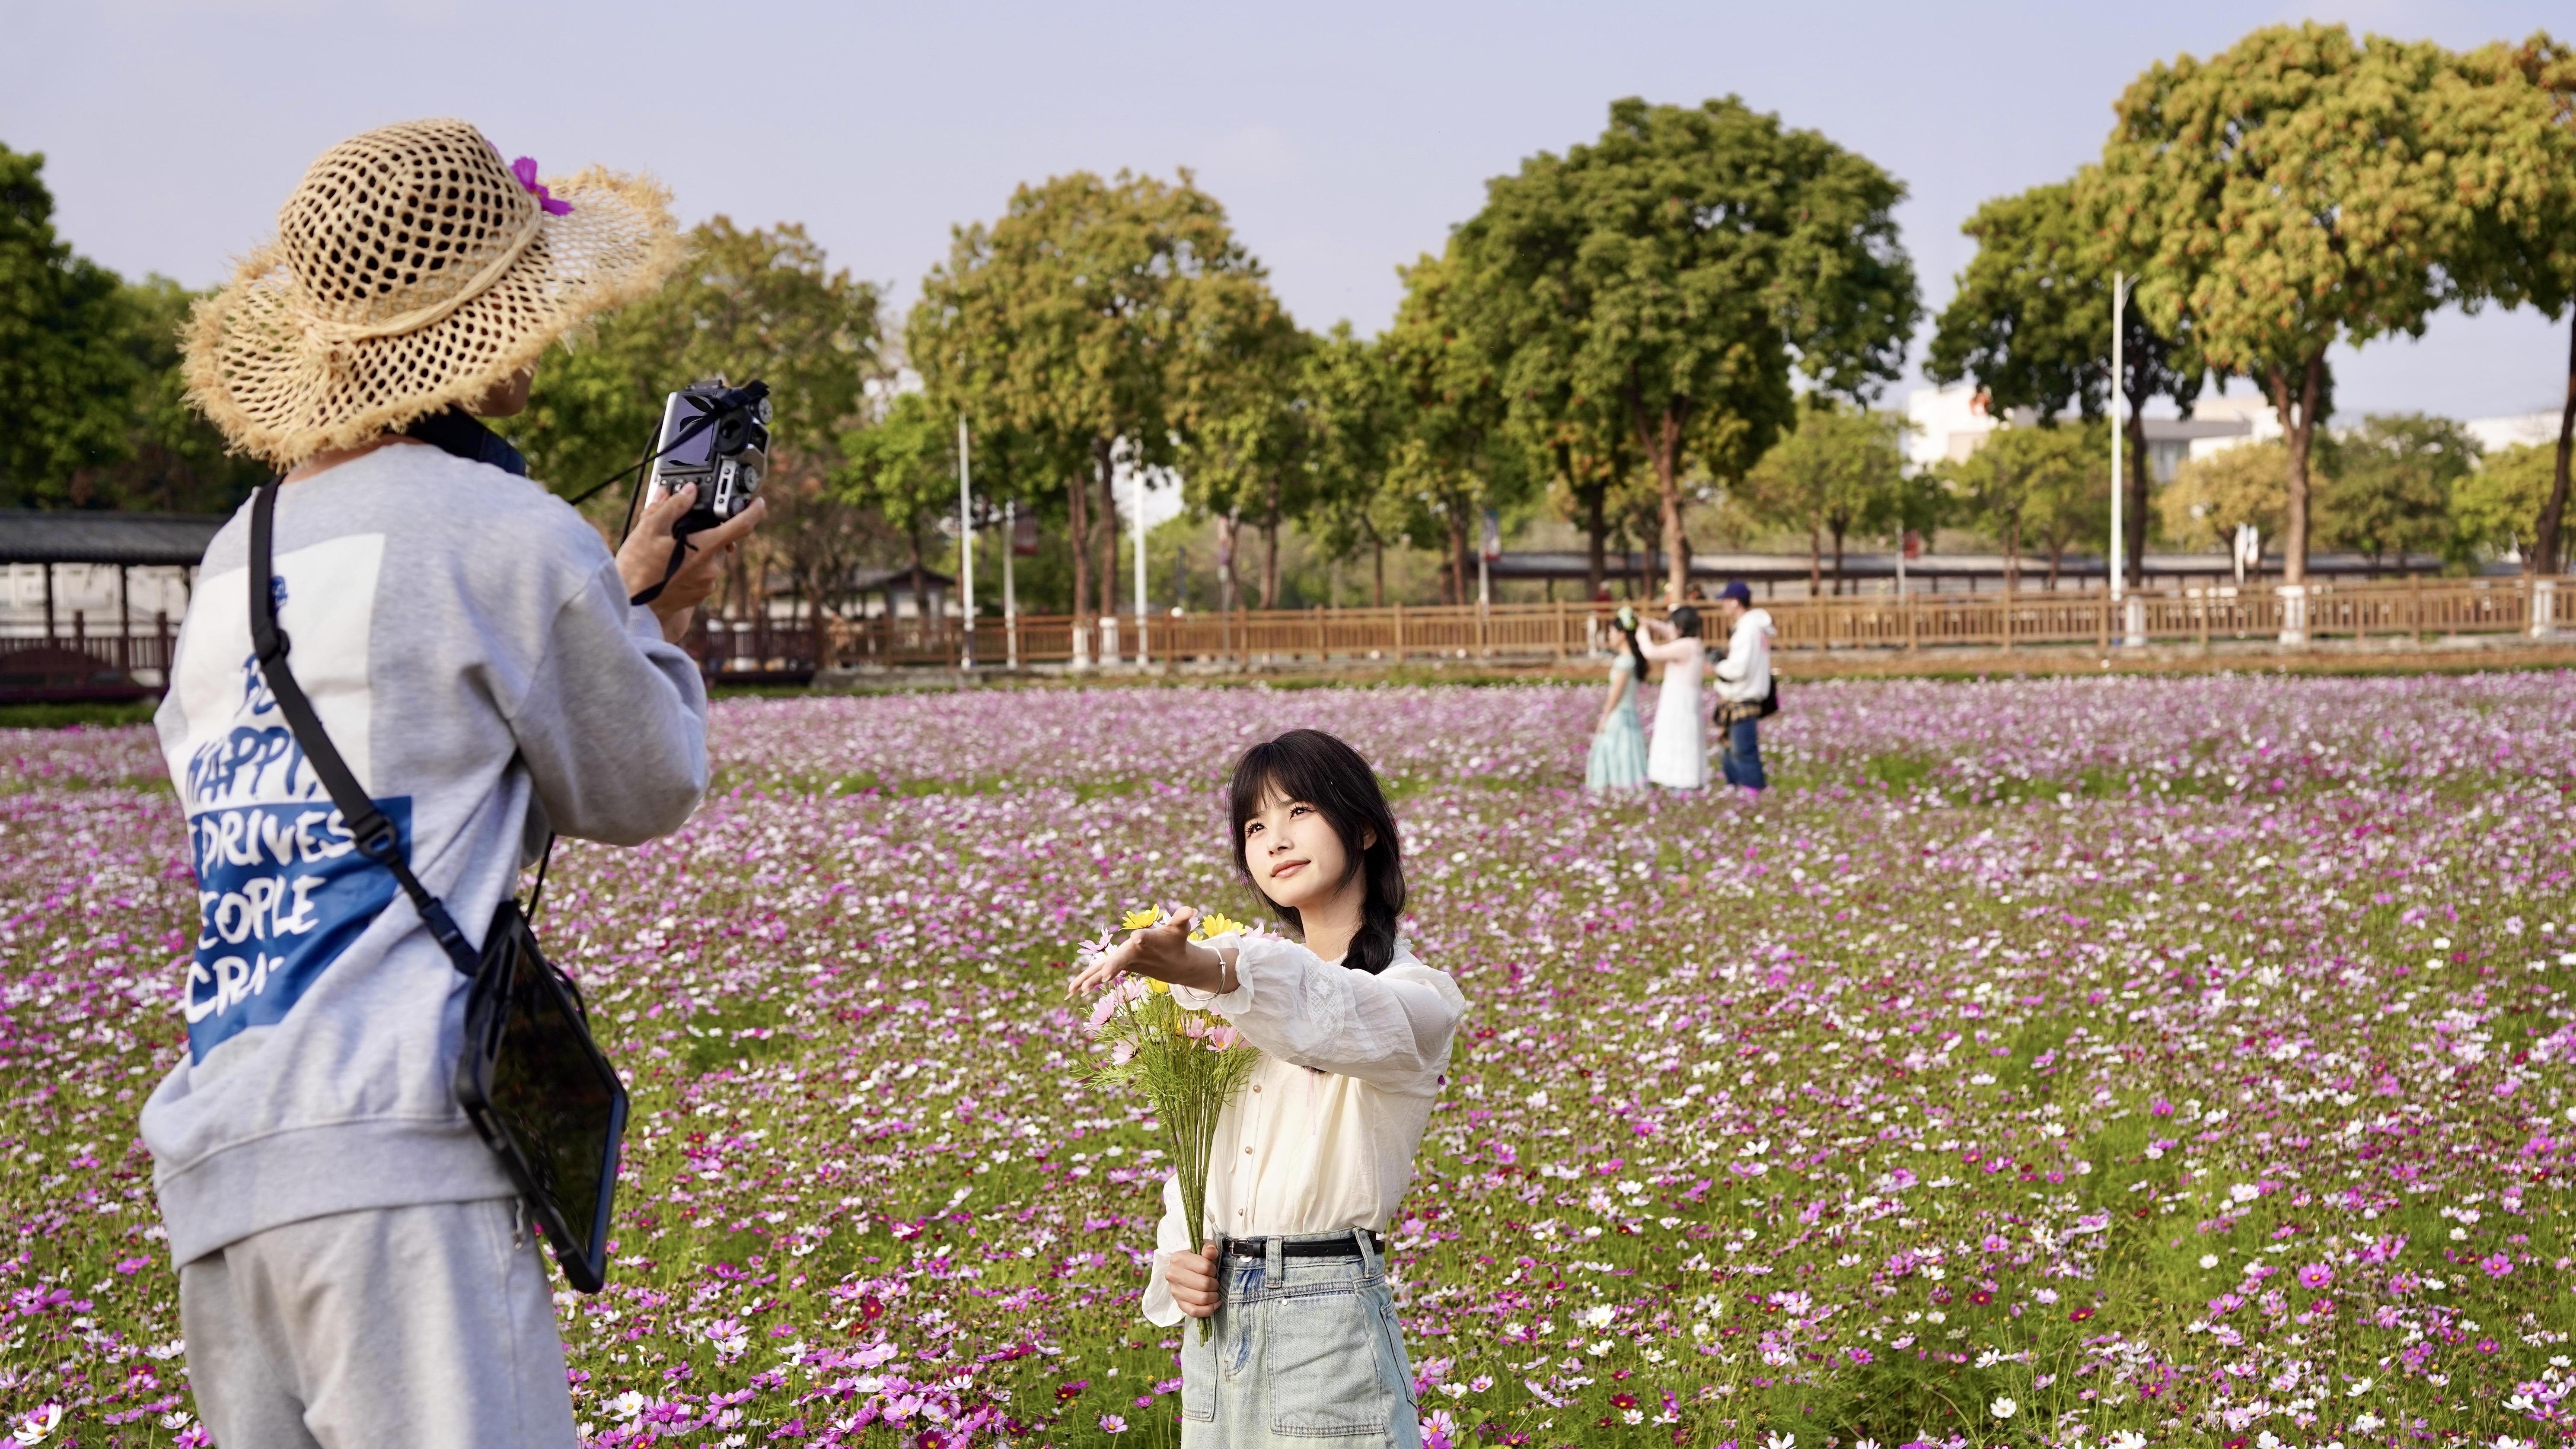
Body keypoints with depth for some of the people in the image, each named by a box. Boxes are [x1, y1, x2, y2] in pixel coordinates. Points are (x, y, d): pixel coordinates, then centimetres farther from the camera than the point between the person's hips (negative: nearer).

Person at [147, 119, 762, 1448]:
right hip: (389, 1155, -7)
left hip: (214, 1163, 7)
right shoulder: (508, 531, -4)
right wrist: (650, 619, 26)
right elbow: (642, 791, 7)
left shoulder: (238, 554, 16)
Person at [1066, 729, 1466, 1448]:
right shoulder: (1254, 985, 15)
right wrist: (1177, 1261, -3)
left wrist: (1211, 969, -47)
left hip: (1330, 1317, -6)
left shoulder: (1416, 997, -6)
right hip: (1218, 1322, 6)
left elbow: (1340, 1015, -29)